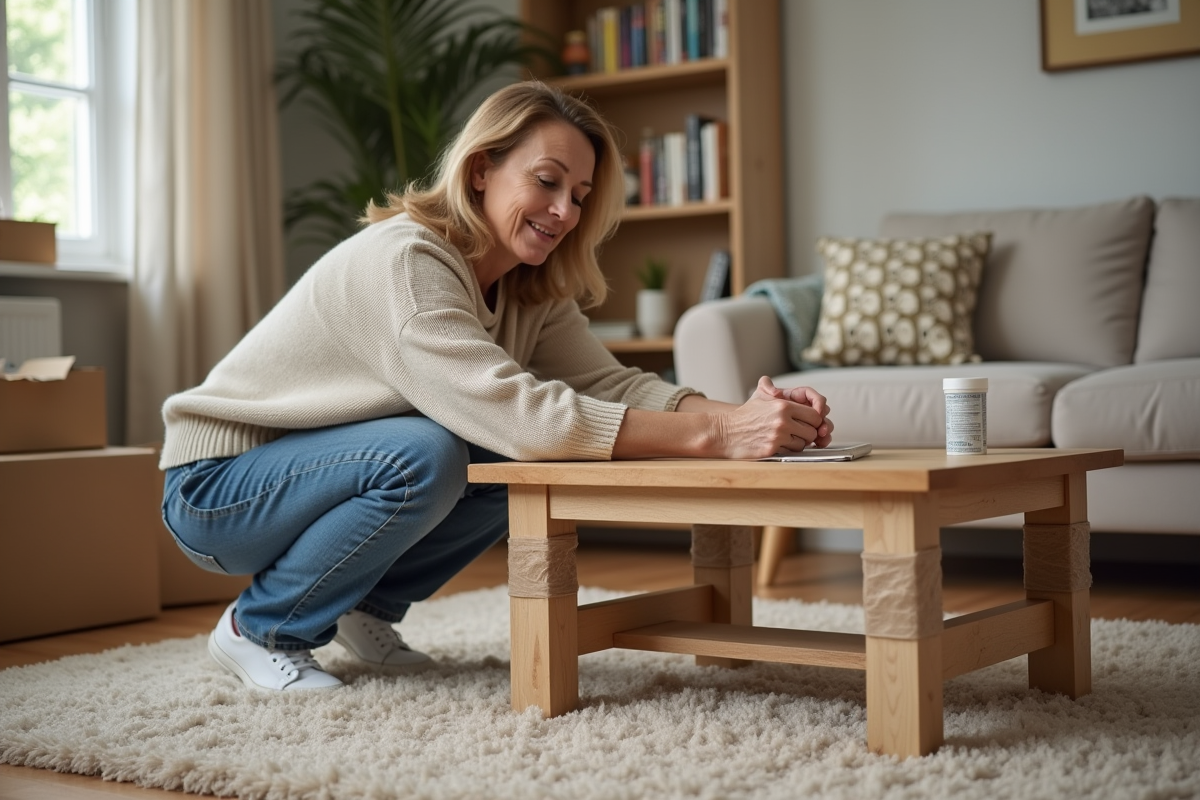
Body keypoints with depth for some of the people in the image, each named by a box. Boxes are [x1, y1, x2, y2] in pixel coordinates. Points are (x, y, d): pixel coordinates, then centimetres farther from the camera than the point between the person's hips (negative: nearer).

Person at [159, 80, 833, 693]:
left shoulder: (533, 292, -3)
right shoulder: (400, 261, -29)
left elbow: (610, 383, -15)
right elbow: (516, 413, -39)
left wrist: (752, 416, -32)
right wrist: (716, 433, -43)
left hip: (309, 466, 8)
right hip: (215, 486, -7)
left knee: (535, 465, -9)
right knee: (423, 456, -32)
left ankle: (366, 607, 8)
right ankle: (259, 629, -10)